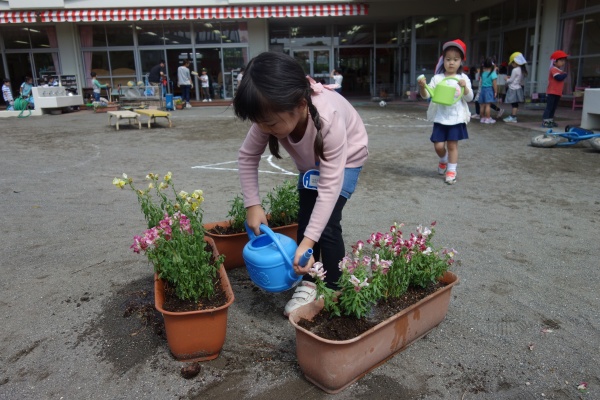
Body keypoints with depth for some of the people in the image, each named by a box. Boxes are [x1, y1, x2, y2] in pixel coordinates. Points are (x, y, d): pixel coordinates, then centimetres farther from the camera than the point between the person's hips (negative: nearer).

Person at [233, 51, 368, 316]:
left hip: (345, 158, -5)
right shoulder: (272, 116, -29)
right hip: (311, 161, 5)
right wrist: (252, 205, -23)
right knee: (306, 219, -3)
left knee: (327, 225, -14)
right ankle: (307, 284, 14)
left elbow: (330, 186, -40)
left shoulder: (329, 119, -44)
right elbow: (247, 157, -15)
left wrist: (307, 242, -42)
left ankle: (334, 291, 5)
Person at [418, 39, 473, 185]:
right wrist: (422, 86, -26)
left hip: (456, 118, -1)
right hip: (440, 118, 1)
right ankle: (443, 160, 35)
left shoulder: (463, 78, 0)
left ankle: (451, 171, 14)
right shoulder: (437, 78, 0)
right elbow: (426, 95, -6)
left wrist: (465, 87, -20)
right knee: (438, 145, 2)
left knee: (452, 145, 2)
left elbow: (469, 98, -2)